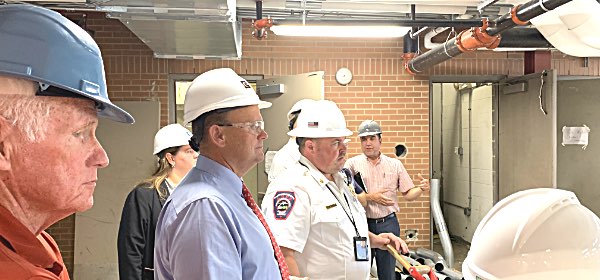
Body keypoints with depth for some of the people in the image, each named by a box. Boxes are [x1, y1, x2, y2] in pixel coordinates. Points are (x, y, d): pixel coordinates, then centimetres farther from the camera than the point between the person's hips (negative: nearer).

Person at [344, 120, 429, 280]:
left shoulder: (395, 164, 6)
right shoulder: (352, 164, -2)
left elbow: (408, 194, 7)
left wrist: (421, 189, -12)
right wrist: (370, 197, -17)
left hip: (388, 224, 2)